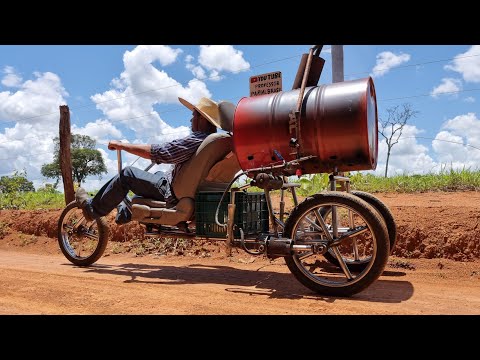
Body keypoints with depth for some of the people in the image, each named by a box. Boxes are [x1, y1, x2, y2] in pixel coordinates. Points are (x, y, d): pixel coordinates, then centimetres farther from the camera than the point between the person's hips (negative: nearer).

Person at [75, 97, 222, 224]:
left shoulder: (196, 140, -24)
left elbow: (159, 152, -25)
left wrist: (121, 145, -15)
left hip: (174, 196, -9)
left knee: (127, 174, -1)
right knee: (158, 174, 30)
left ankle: (92, 209, 15)